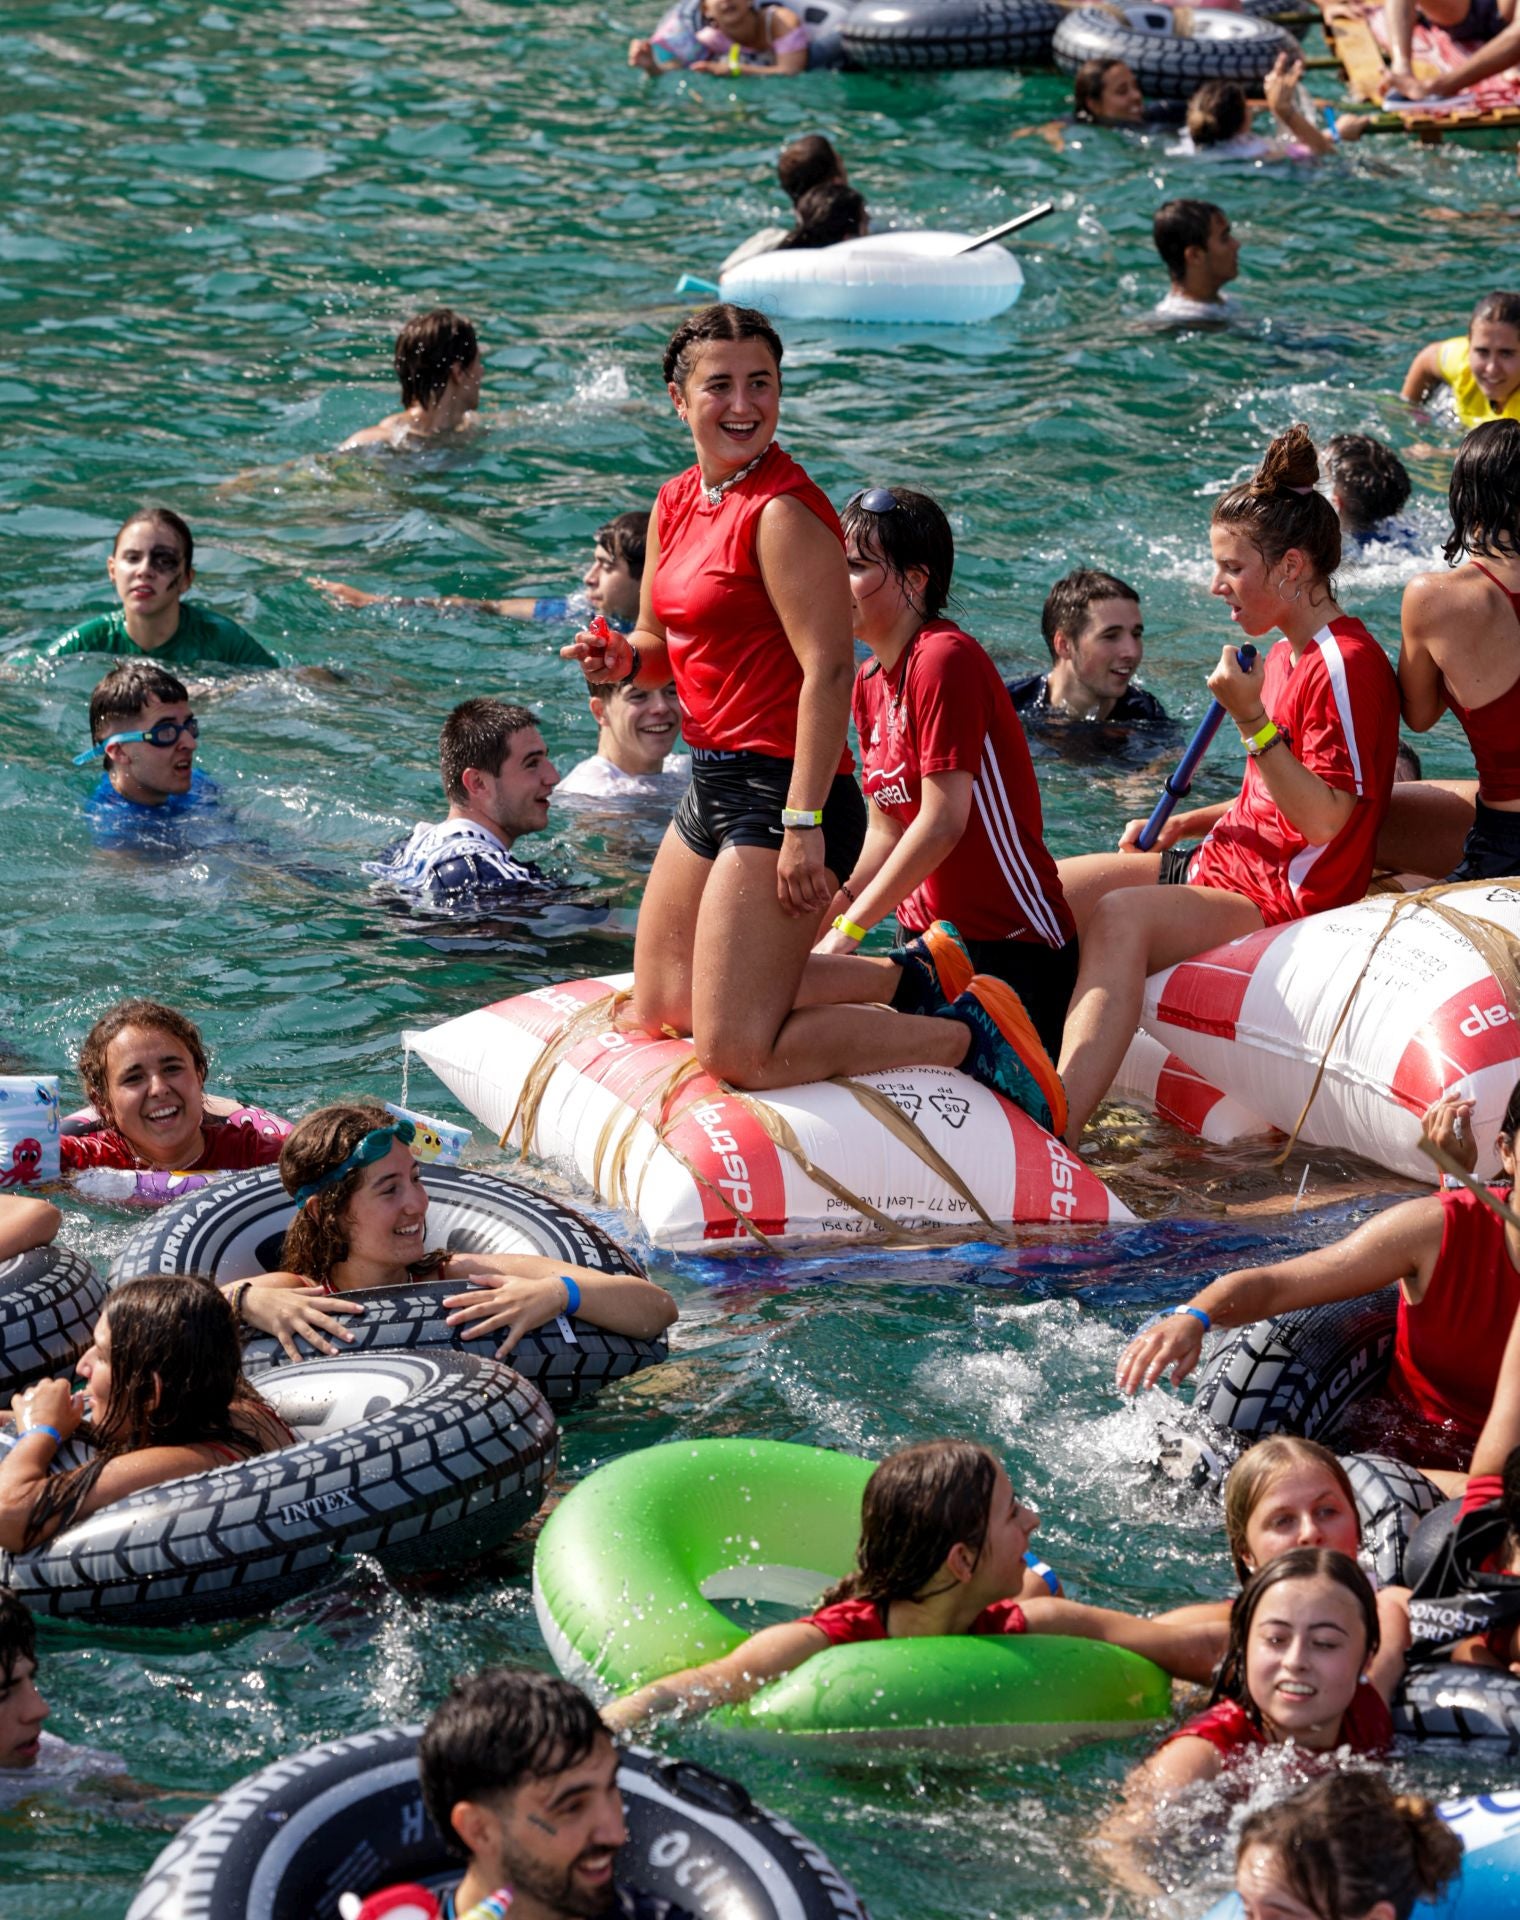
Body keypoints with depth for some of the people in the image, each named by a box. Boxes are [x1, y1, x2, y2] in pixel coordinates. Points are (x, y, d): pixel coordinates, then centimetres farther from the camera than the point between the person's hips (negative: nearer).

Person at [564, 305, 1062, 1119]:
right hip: (712, 784, 10)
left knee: (736, 1053, -13)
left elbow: (829, 671, -22)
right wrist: (624, 657, -4)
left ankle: (967, 1031, -2)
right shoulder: (677, 504, 10)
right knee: (658, 1009, 22)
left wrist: (803, 826, -26)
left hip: (781, 790, -10)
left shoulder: (785, 512, -17)